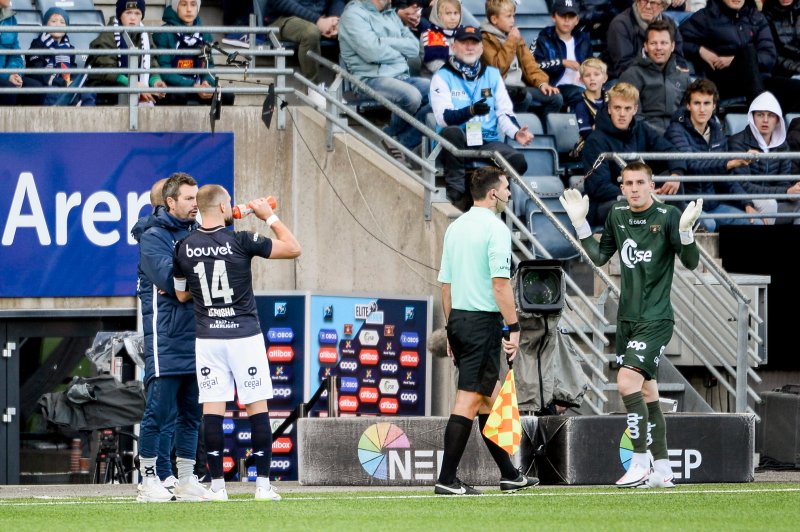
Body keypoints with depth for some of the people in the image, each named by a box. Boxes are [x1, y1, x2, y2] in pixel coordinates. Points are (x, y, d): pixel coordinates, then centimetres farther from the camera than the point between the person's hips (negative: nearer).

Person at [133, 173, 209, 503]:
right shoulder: (153, 237, -5)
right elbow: (168, 278, -18)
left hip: (196, 337, 6)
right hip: (165, 338, -6)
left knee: (191, 413, 9)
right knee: (159, 411, -6)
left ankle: (186, 481, 14)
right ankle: (150, 481, -1)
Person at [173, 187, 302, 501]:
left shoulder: (184, 248, 0)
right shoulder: (241, 241, -10)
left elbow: (181, 295, 14)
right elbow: (293, 249, -3)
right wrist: (269, 216, 7)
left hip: (208, 339, 3)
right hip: (245, 335, -3)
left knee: (212, 410, 2)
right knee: (257, 407, 3)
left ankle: (217, 485, -1)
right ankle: (263, 484, 1)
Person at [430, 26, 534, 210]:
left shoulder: (492, 75, 18)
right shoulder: (443, 77, 3)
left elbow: (504, 112, 12)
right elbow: (444, 117, -12)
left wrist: (515, 132, -9)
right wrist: (471, 111, -31)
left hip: (487, 142, 3)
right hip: (457, 145, -3)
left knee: (518, 161, -26)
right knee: (452, 132, -39)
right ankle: (457, 193, -32)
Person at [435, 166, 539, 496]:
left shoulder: (455, 228, 13)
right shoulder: (495, 228, -12)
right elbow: (500, 283, -18)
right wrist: (513, 328, -15)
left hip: (458, 320, 9)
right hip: (483, 320, -9)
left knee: (489, 397, 15)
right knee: (468, 400, -7)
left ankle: (509, 475, 22)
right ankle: (446, 480, -9)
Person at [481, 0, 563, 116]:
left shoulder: (515, 36, 17)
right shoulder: (486, 39, -6)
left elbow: (529, 63, 14)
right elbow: (498, 67, -17)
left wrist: (542, 82, -1)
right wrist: (510, 42, -14)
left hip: (519, 86, 7)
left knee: (556, 98, -8)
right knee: (525, 96, -36)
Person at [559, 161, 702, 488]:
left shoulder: (667, 216, -9)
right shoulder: (617, 215, 8)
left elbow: (691, 262, -12)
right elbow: (599, 257, 17)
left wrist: (685, 230, -29)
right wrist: (580, 223, 8)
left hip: (656, 319, -7)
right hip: (627, 319, 7)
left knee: (628, 381, -20)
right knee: (646, 392, 9)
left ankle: (640, 463, -14)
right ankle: (662, 470, 15)